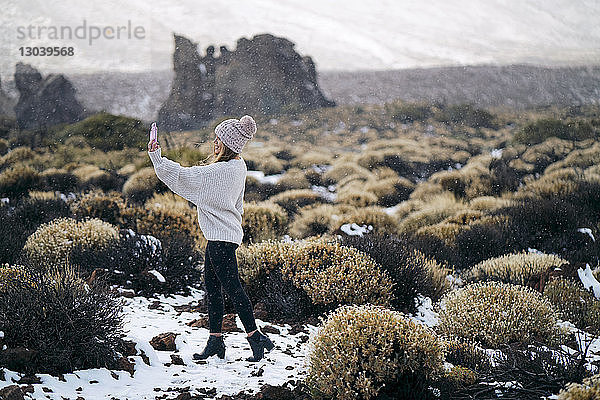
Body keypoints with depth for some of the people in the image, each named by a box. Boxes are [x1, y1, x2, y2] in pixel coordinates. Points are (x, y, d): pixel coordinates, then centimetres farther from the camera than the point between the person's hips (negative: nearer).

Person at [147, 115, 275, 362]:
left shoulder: (220, 171, -22)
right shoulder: (238, 166, 7)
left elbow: (181, 176, -19)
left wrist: (156, 156, -13)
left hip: (221, 238, -10)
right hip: (222, 235, 10)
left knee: (232, 288, -4)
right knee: (211, 286, 13)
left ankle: (256, 338, 3)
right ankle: (215, 341, 19)